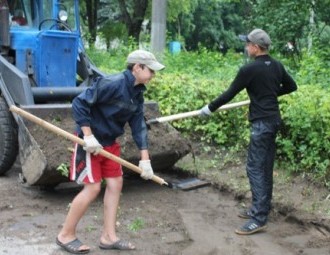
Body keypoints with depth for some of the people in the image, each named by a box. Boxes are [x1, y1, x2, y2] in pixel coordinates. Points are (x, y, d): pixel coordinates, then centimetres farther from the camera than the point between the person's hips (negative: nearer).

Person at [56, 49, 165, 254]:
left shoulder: (137, 94, 4)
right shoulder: (112, 84, -23)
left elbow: (139, 126, 5)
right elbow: (79, 103, -23)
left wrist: (145, 159, 1)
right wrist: (88, 136, -25)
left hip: (110, 143, 9)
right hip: (91, 142, -9)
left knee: (115, 183, 8)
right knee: (92, 188, -8)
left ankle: (109, 236, 18)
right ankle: (66, 235, 10)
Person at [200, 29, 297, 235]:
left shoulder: (250, 69, -14)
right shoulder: (277, 66, 9)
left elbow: (229, 94, -8)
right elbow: (291, 86, 22)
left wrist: (210, 108, 5)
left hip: (262, 122, -9)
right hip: (273, 119, 9)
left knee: (255, 168, -8)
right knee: (265, 167, 14)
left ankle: (259, 218, -9)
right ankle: (261, 208, 23)